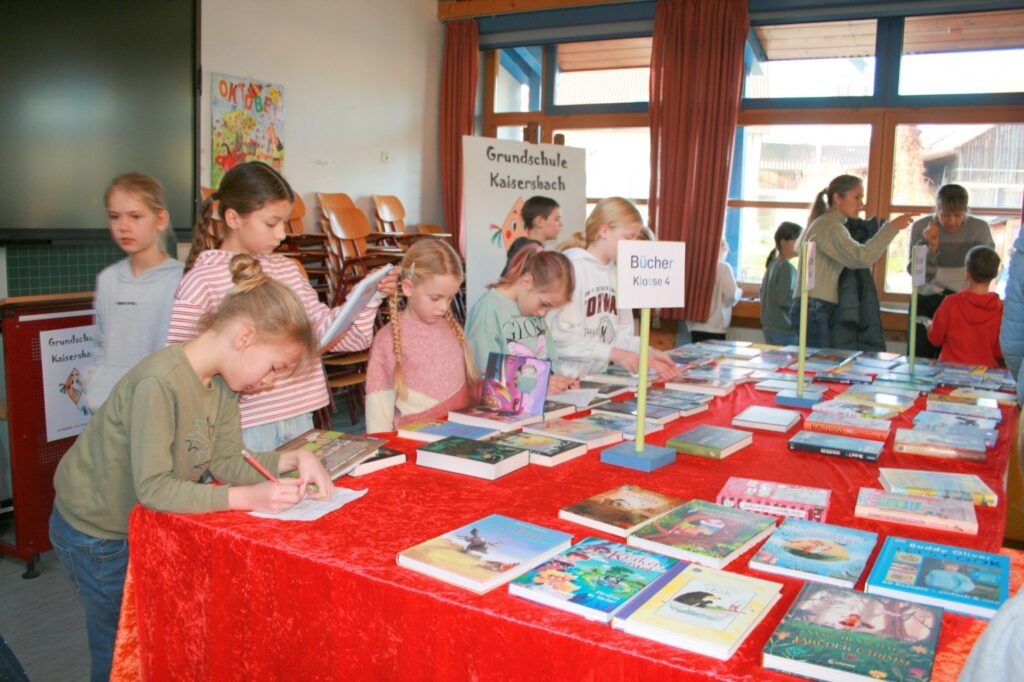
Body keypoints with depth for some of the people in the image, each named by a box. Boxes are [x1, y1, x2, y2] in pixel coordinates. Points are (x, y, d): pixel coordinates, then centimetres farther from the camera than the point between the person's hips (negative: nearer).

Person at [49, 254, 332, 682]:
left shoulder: (222, 380, -6)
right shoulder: (158, 382, -33)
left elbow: (226, 461, -8)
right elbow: (154, 488, -34)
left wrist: (294, 459, -21)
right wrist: (249, 497, -36)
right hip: (95, 531, -7)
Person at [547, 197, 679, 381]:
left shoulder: (616, 272, 11)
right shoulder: (570, 267, -11)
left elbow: (620, 333, 12)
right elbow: (559, 338, -18)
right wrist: (613, 353, -17)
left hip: (598, 378, 7)